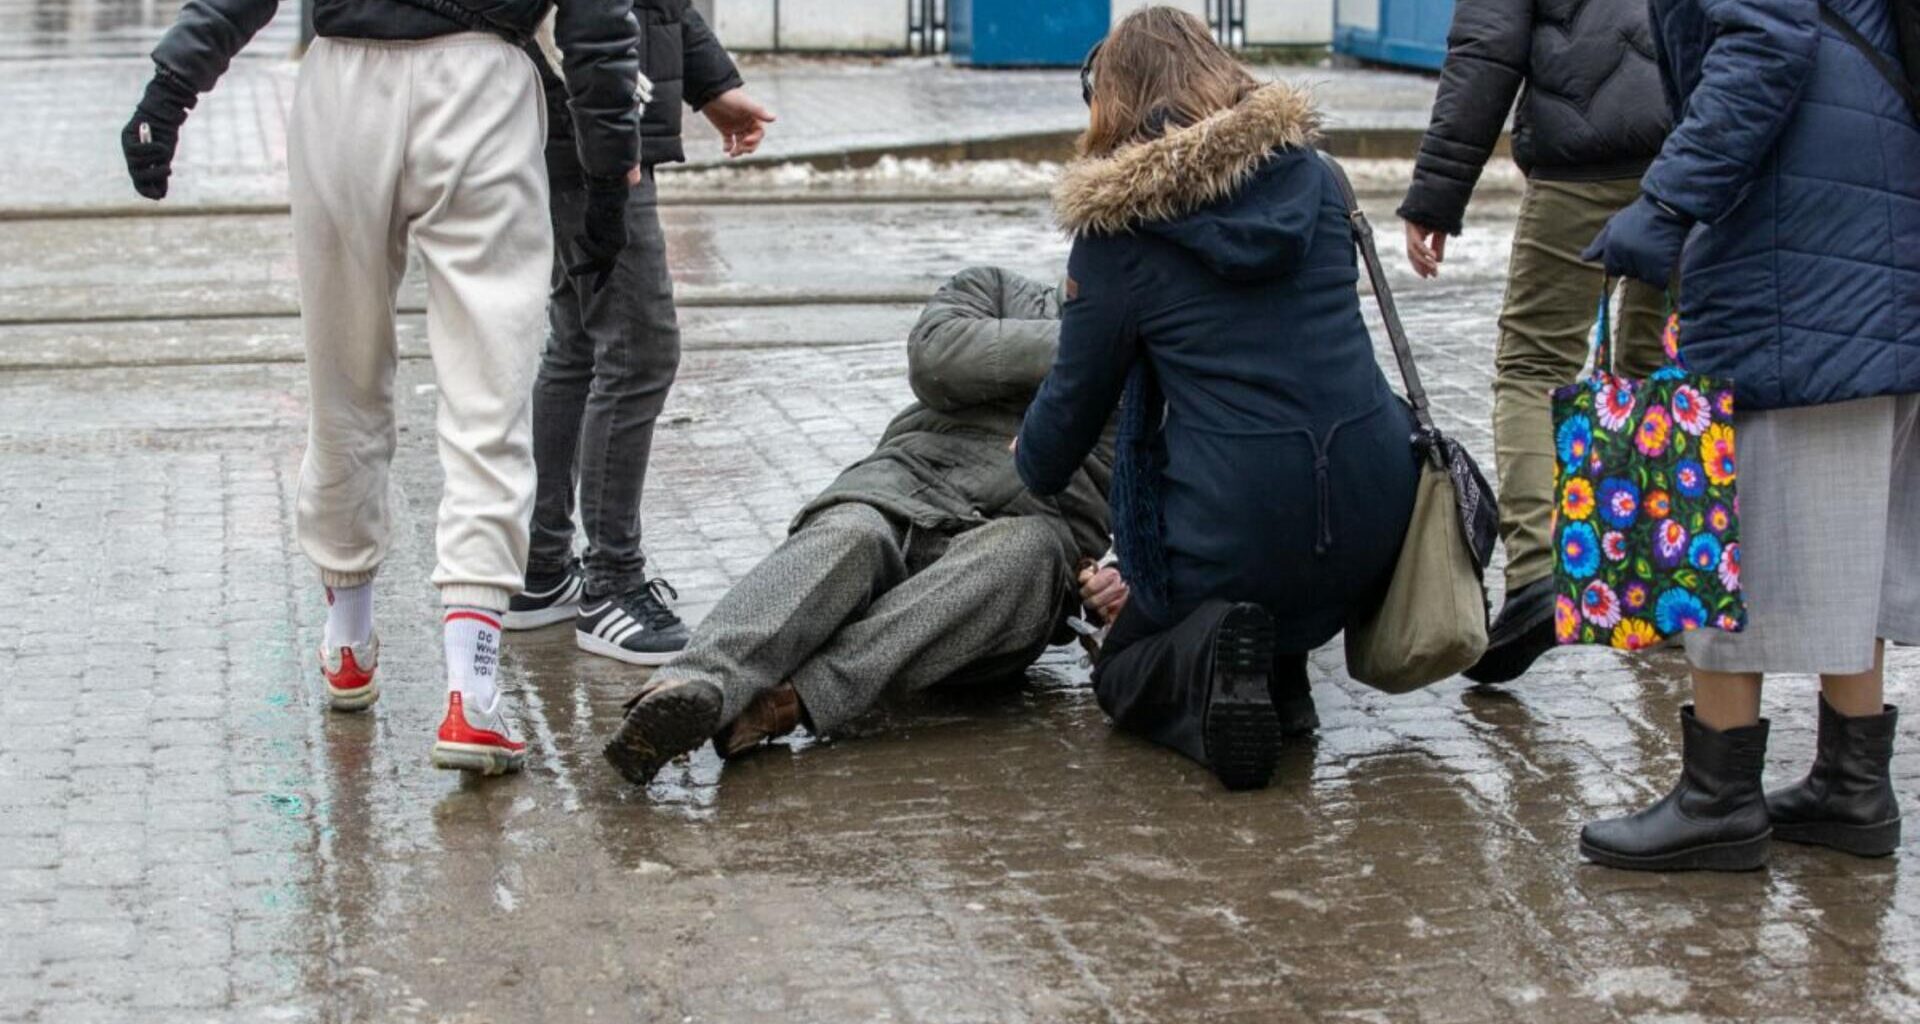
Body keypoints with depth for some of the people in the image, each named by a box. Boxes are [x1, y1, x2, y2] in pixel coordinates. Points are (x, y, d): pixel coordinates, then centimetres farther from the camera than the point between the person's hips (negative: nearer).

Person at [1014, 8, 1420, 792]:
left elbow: (1078, 395, 7)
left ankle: (1208, 654, -12)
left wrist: (1033, 470, 30)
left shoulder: (1117, 226, -4)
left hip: (1239, 531, -5)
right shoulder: (1309, 172, 9)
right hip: (1375, 517, 5)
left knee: (1121, 674, 23)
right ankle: (1281, 674, 12)